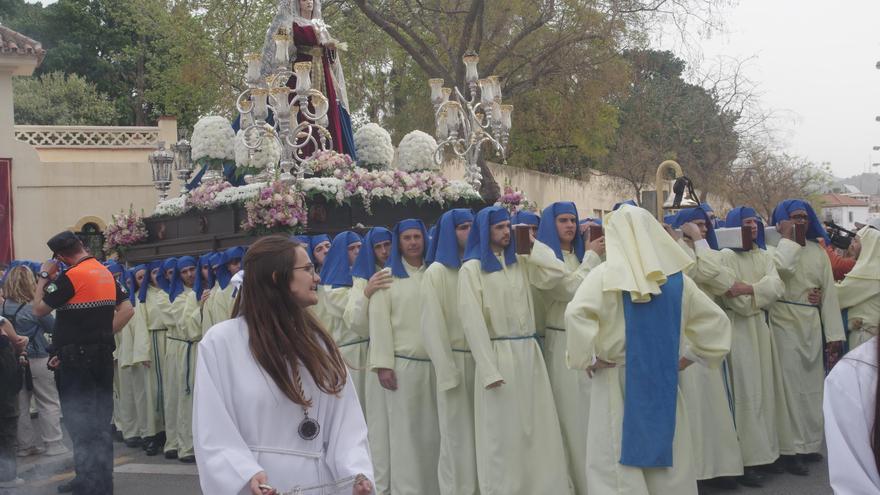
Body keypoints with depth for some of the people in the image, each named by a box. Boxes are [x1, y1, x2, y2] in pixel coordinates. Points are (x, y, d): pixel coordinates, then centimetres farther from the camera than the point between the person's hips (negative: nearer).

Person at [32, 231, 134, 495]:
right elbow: (127, 309, 10)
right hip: (103, 355, 7)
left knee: (80, 421, -1)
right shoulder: (107, 273, 9)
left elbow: (39, 309, -9)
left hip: (78, 357, -7)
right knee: (100, 420, 13)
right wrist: (105, 333, 9)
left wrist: (44, 276, 3)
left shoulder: (71, 276, -14)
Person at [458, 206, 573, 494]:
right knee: (503, 433, 2)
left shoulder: (520, 262, 13)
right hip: (498, 354, -5)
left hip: (529, 352, 5)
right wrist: (489, 369, -16)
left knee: (540, 427, 7)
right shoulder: (471, 269, -4)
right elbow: (473, 322, -11)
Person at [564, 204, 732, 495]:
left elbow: (576, 314, -24)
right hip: (664, 382, 4)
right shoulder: (676, 277, 5)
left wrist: (586, 360, -13)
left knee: (617, 464, 3)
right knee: (668, 463, 14)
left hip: (618, 381, -4)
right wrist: (688, 358, 11)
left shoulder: (605, 275, -8)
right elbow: (716, 322, 9)